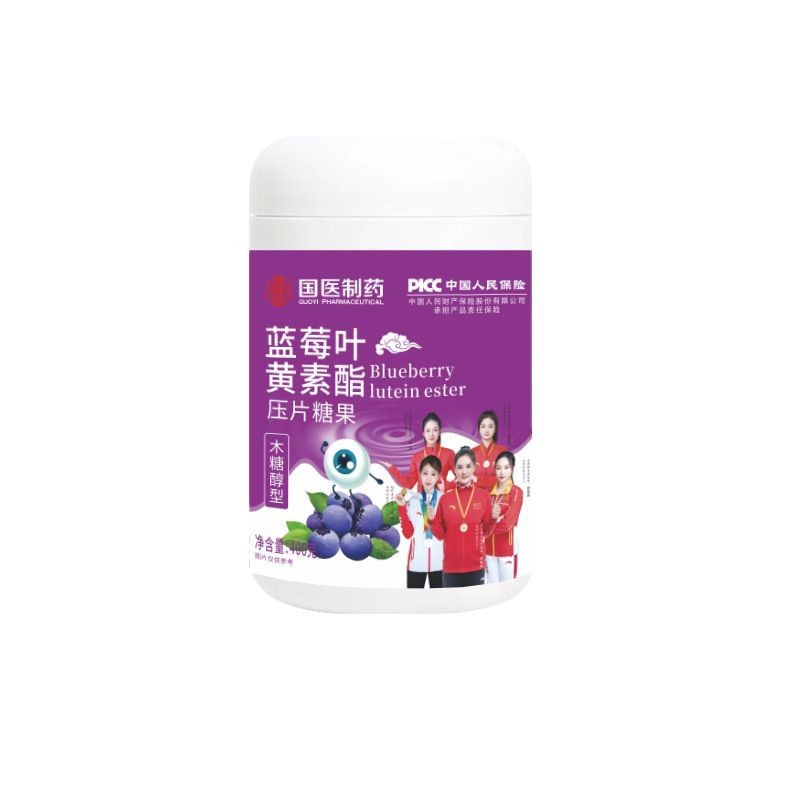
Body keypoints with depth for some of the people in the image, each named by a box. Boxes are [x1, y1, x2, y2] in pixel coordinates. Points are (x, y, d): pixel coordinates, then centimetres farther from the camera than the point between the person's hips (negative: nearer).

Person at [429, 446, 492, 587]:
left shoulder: (484, 496, 0)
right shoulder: (445, 498, 3)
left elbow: (487, 530, 5)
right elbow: (440, 533, 6)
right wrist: (432, 519, -11)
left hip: (475, 565, -1)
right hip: (451, 565, 1)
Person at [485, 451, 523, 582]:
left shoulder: (516, 492, -7)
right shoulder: (489, 491, 9)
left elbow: (508, 522, -16)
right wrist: (491, 516, -15)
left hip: (507, 549, -5)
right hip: (489, 548, 5)